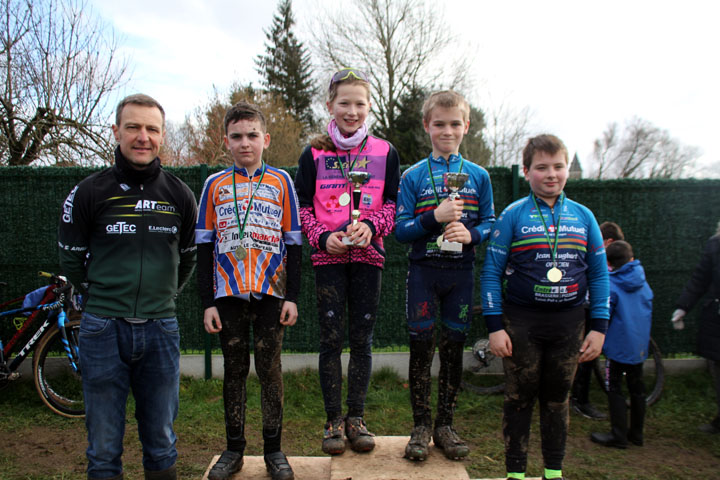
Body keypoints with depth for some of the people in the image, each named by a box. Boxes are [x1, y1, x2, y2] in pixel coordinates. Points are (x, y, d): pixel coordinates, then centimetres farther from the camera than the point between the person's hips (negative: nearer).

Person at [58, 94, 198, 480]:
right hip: (103, 330, -1)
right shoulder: (88, 193, -1)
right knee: (104, 448, 9)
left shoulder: (179, 195, 4)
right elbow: (71, 260, 10)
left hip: (160, 330, 2)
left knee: (161, 443, 13)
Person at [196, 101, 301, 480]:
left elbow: (293, 243, 4)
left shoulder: (280, 181, 5)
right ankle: (234, 448, 22)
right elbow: (204, 246, 7)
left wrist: (292, 296, -1)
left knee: (270, 370, 4)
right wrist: (207, 302, 1)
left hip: (271, 293, -1)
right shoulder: (215, 185, 7)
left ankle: (273, 449, 17)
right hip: (228, 294, 1)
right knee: (234, 371, 10)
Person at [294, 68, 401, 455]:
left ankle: (356, 418, 20)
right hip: (328, 257, -1)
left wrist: (370, 226, -13)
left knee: (362, 338, 5)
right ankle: (333, 421, 15)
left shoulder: (385, 153, 7)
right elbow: (302, 208, 6)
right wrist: (323, 237, -11)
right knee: (331, 338, 1)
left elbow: (393, 205, 6)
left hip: (367, 256, 1)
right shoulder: (314, 154, 5)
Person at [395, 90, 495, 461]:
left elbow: (490, 224, 6)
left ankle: (445, 425, 24)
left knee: (454, 347, 9)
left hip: (460, 272, 2)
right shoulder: (413, 176, 0)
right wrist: (435, 217, -20)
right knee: (421, 346, 3)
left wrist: (471, 234, -15)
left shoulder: (478, 176, 5)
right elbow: (401, 229, -5)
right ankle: (421, 426, 18)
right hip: (423, 271, -1)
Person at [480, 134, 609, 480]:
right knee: (520, 398, 8)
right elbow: (491, 272, -5)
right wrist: (495, 326, -10)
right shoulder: (513, 215, -5)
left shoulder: (583, 216, 5)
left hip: (569, 323, 3)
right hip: (521, 324, -2)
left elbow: (598, 274, 8)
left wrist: (599, 327, 3)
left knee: (557, 398, 15)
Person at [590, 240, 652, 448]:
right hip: (640, 345, 7)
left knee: (614, 388, 1)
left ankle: (618, 436, 4)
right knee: (637, 388, 15)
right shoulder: (643, 284, 5)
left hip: (618, 345, -7)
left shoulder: (610, 285, -15)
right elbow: (649, 313, 15)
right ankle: (636, 433, 25)